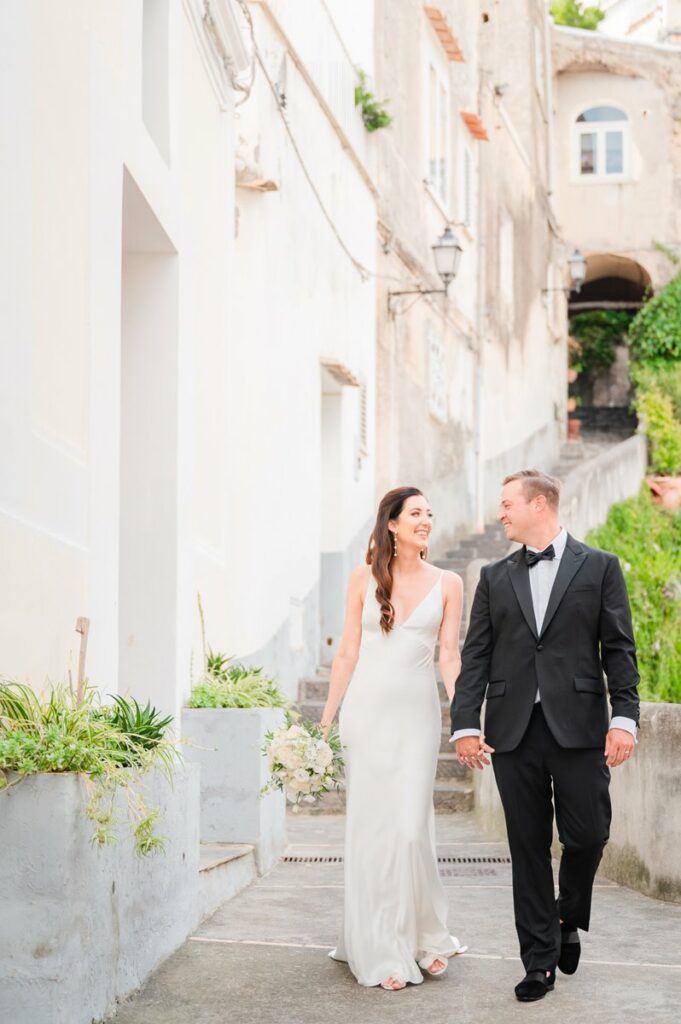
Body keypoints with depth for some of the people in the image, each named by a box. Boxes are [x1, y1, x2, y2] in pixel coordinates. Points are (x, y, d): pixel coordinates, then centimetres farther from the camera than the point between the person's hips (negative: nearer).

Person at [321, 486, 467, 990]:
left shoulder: (447, 584, 6)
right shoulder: (364, 579, 5)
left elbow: (450, 655, 2)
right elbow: (348, 653, 7)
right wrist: (327, 718, 3)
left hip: (417, 713, 0)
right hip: (367, 711, 0)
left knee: (411, 826, -7)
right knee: (372, 826, 1)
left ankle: (424, 936, 14)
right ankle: (382, 952, 9)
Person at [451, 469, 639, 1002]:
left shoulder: (599, 567, 5)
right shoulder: (495, 577, 12)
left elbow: (619, 649, 1)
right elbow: (476, 655, 8)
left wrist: (625, 718, -9)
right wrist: (465, 724, -2)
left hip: (579, 728, -2)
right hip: (513, 732, 2)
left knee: (587, 836, -3)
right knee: (529, 848, 5)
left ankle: (568, 920, 27)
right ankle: (540, 959, 13)